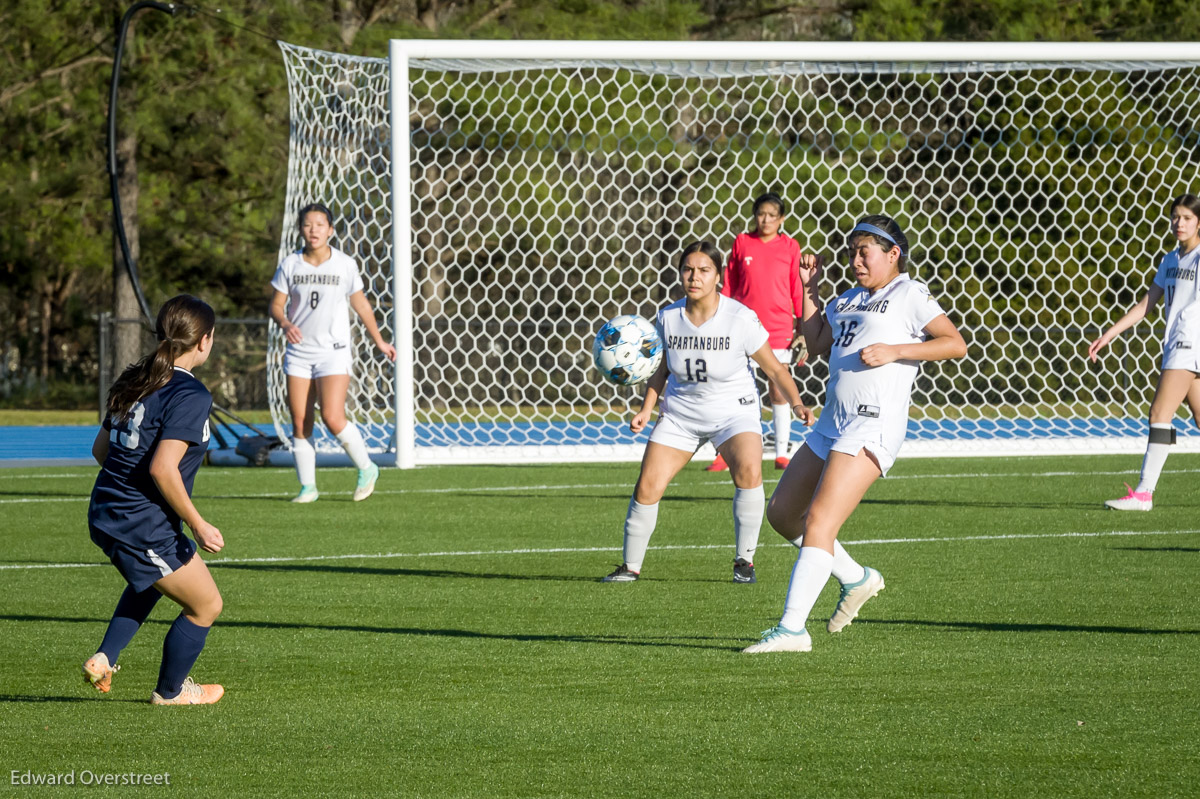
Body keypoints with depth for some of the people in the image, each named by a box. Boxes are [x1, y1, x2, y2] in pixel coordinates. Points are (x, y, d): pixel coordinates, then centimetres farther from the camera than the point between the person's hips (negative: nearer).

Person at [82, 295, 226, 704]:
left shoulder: (136, 381, 8)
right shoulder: (190, 395, -18)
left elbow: (100, 448, 15)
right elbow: (163, 468, -26)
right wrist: (198, 526, -18)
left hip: (104, 516, 9)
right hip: (145, 528, -9)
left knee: (154, 578, 37)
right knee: (206, 605, 12)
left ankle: (104, 658, 25)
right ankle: (170, 690, 29)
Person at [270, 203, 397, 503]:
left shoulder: (345, 264, -1)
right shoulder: (290, 265, 1)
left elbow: (361, 304, 10)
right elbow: (276, 304, 3)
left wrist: (379, 342, 16)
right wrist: (285, 324, -19)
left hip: (334, 352, -3)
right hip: (299, 353, 3)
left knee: (332, 417, -16)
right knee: (299, 422, -1)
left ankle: (366, 468, 5)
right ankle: (308, 486, 9)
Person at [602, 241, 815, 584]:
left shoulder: (741, 319, -18)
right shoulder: (668, 317, -8)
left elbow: (774, 369, -8)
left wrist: (797, 404, -22)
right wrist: (645, 410, 3)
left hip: (733, 411, -3)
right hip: (680, 412, 3)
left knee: (748, 472, -29)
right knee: (647, 488, -5)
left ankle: (744, 560, -13)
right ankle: (631, 566, 15)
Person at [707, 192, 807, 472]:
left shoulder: (789, 247, 3)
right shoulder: (742, 243, 4)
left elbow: (797, 291, 6)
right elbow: (728, 286, 9)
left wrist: (802, 330, 3)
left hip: (779, 328, -1)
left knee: (779, 392, 3)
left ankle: (781, 453, 9)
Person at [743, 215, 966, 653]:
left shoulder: (909, 295, -2)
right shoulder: (849, 300, 20)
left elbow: (955, 343, -9)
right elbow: (817, 344, 28)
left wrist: (894, 350, -17)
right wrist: (808, 290, 23)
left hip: (873, 427, -9)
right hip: (832, 423, 9)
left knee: (819, 521, -18)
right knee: (782, 514, 12)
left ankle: (792, 628, -20)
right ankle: (856, 578, 27)